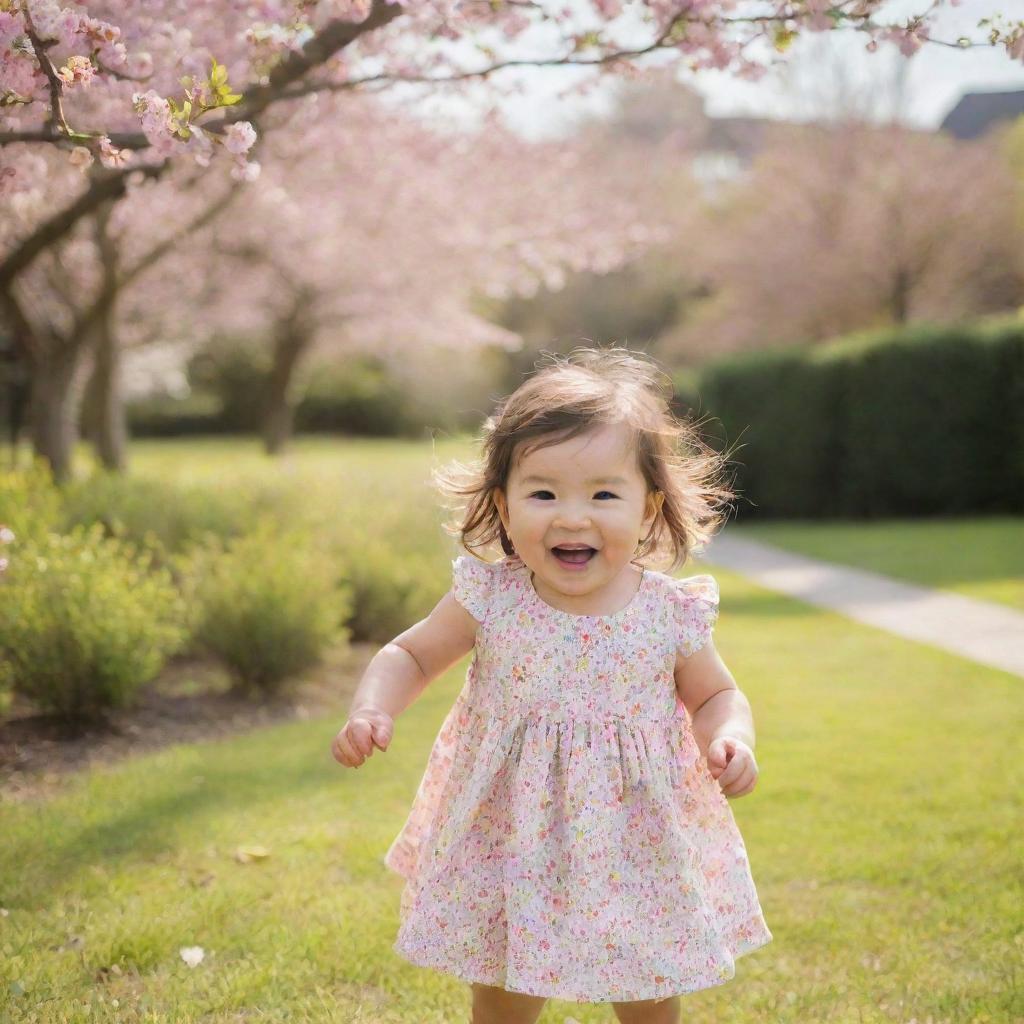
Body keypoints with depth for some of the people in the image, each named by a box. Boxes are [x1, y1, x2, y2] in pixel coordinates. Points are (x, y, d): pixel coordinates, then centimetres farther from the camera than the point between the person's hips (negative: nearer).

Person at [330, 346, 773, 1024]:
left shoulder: (670, 613, -13)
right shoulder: (491, 600, -13)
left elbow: (716, 695, 3)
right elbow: (409, 656, 0)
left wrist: (730, 739, -18)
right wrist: (372, 711, -19)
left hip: (638, 858, 0)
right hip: (509, 852, 0)